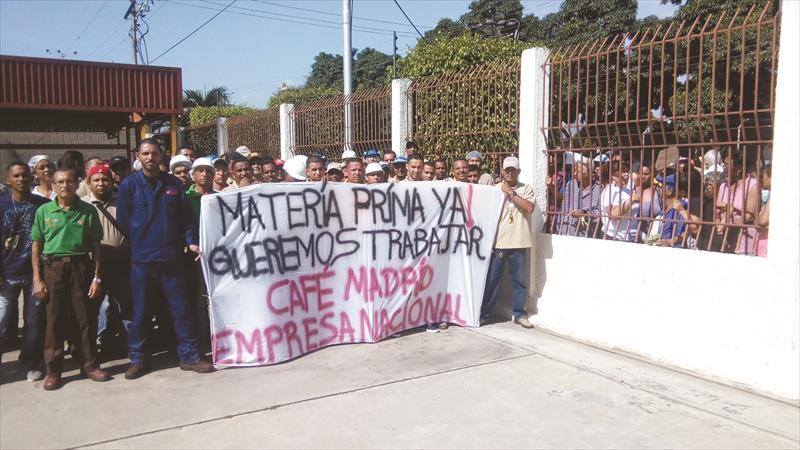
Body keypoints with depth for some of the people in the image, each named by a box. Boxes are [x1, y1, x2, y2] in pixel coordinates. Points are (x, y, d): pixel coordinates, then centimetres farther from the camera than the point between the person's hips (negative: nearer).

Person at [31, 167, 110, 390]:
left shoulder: (88, 211, 2)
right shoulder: (44, 211, 3)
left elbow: (96, 246, 4)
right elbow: (36, 246, 5)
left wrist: (96, 278, 0)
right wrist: (37, 279, -1)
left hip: (80, 267, 0)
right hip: (52, 268, 0)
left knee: (85, 318, 5)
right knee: (54, 320, 4)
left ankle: (89, 365, 18)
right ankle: (53, 370, 15)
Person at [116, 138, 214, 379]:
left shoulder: (173, 183, 7)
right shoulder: (129, 185, 2)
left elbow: (186, 216, 7)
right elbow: (123, 221, 2)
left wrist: (191, 241, -4)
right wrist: (136, 244, 0)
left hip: (171, 256, 1)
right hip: (142, 259, -1)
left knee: (181, 308, 4)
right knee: (141, 311, 7)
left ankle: (189, 356, 13)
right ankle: (137, 359, 20)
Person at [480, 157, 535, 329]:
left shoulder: (526, 189, 6)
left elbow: (529, 208, -11)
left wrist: (511, 193, -11)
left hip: (518, 242, 1)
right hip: (497, 241, 0)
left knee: (519, 279, 7)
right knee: (491, 278, 4)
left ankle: (519, 313, 19)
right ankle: (484, 313, 13)